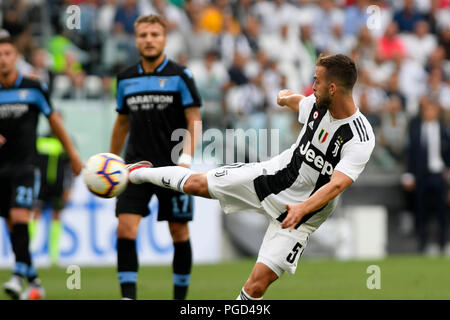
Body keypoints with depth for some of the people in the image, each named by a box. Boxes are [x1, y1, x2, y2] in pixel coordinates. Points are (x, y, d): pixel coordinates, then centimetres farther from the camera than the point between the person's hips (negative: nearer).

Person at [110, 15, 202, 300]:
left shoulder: (180, 76, -3)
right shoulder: (126, 79, 9)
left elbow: (194, 121, -4)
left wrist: (186, 158, -16)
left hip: (172, 167, -3)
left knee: (179, 232, 3)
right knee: (125, 228, -11)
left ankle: (181, 295, 17)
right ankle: (128, 296, -8)